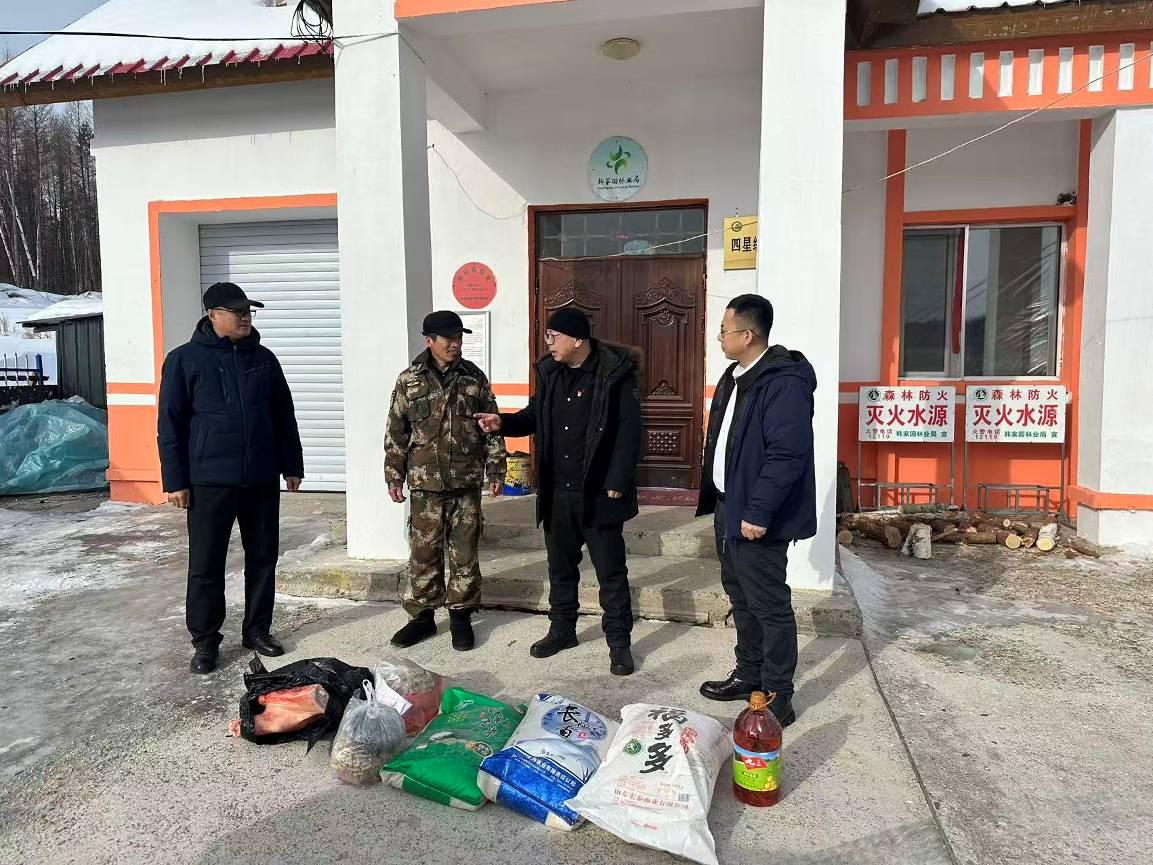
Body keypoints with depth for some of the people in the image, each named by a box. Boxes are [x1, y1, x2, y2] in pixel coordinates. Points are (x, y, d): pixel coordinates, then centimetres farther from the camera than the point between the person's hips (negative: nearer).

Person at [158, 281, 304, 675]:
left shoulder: (263, 359, 9)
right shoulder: (184, 359, -2)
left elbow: (285, 416, 13)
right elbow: (170, 424, -3)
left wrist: (292, 466, 11)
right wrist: (175, 480, -7)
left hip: (262, 478, 4)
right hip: (209, 480, -4)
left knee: (263, 558, 11)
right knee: (206, 565, 4)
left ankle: (257, 629, 26)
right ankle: (205, 641, 18)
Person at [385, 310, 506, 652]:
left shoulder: (474, 378, 3)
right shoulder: (409, 381, 1)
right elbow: (396, 433, 4)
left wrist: (496, 470, 3)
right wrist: (394, 477, 3)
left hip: (466, 482, 1)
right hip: (425, 483, 0)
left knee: (464, 553, 7)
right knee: (423, 553, 7)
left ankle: (461, 616, 21)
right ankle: (422, 616, 22)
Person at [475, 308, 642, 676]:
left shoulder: (615, 373, -13)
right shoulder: (550, 371, 6)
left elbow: (629, 431, -13)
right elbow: (535, 416, 17)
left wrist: (617, 483, -17)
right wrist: (504, 422, -2)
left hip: (598, 492, -6)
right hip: (557, 491, 6)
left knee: (611, 571, 5)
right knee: (560, 565, 18)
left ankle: (619, 642, 17)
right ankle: (562, 628, 35)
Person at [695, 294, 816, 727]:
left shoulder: (783, 383, -19)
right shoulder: (735, 376, 12)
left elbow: (787, 456, -25)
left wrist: (758, 513, -24)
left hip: (757, 518, -10)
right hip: (729, 509, 10)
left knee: (770, 606, 1)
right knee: (741, 596, 20)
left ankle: (777, 699, 15)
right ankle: (749, 675, 35)